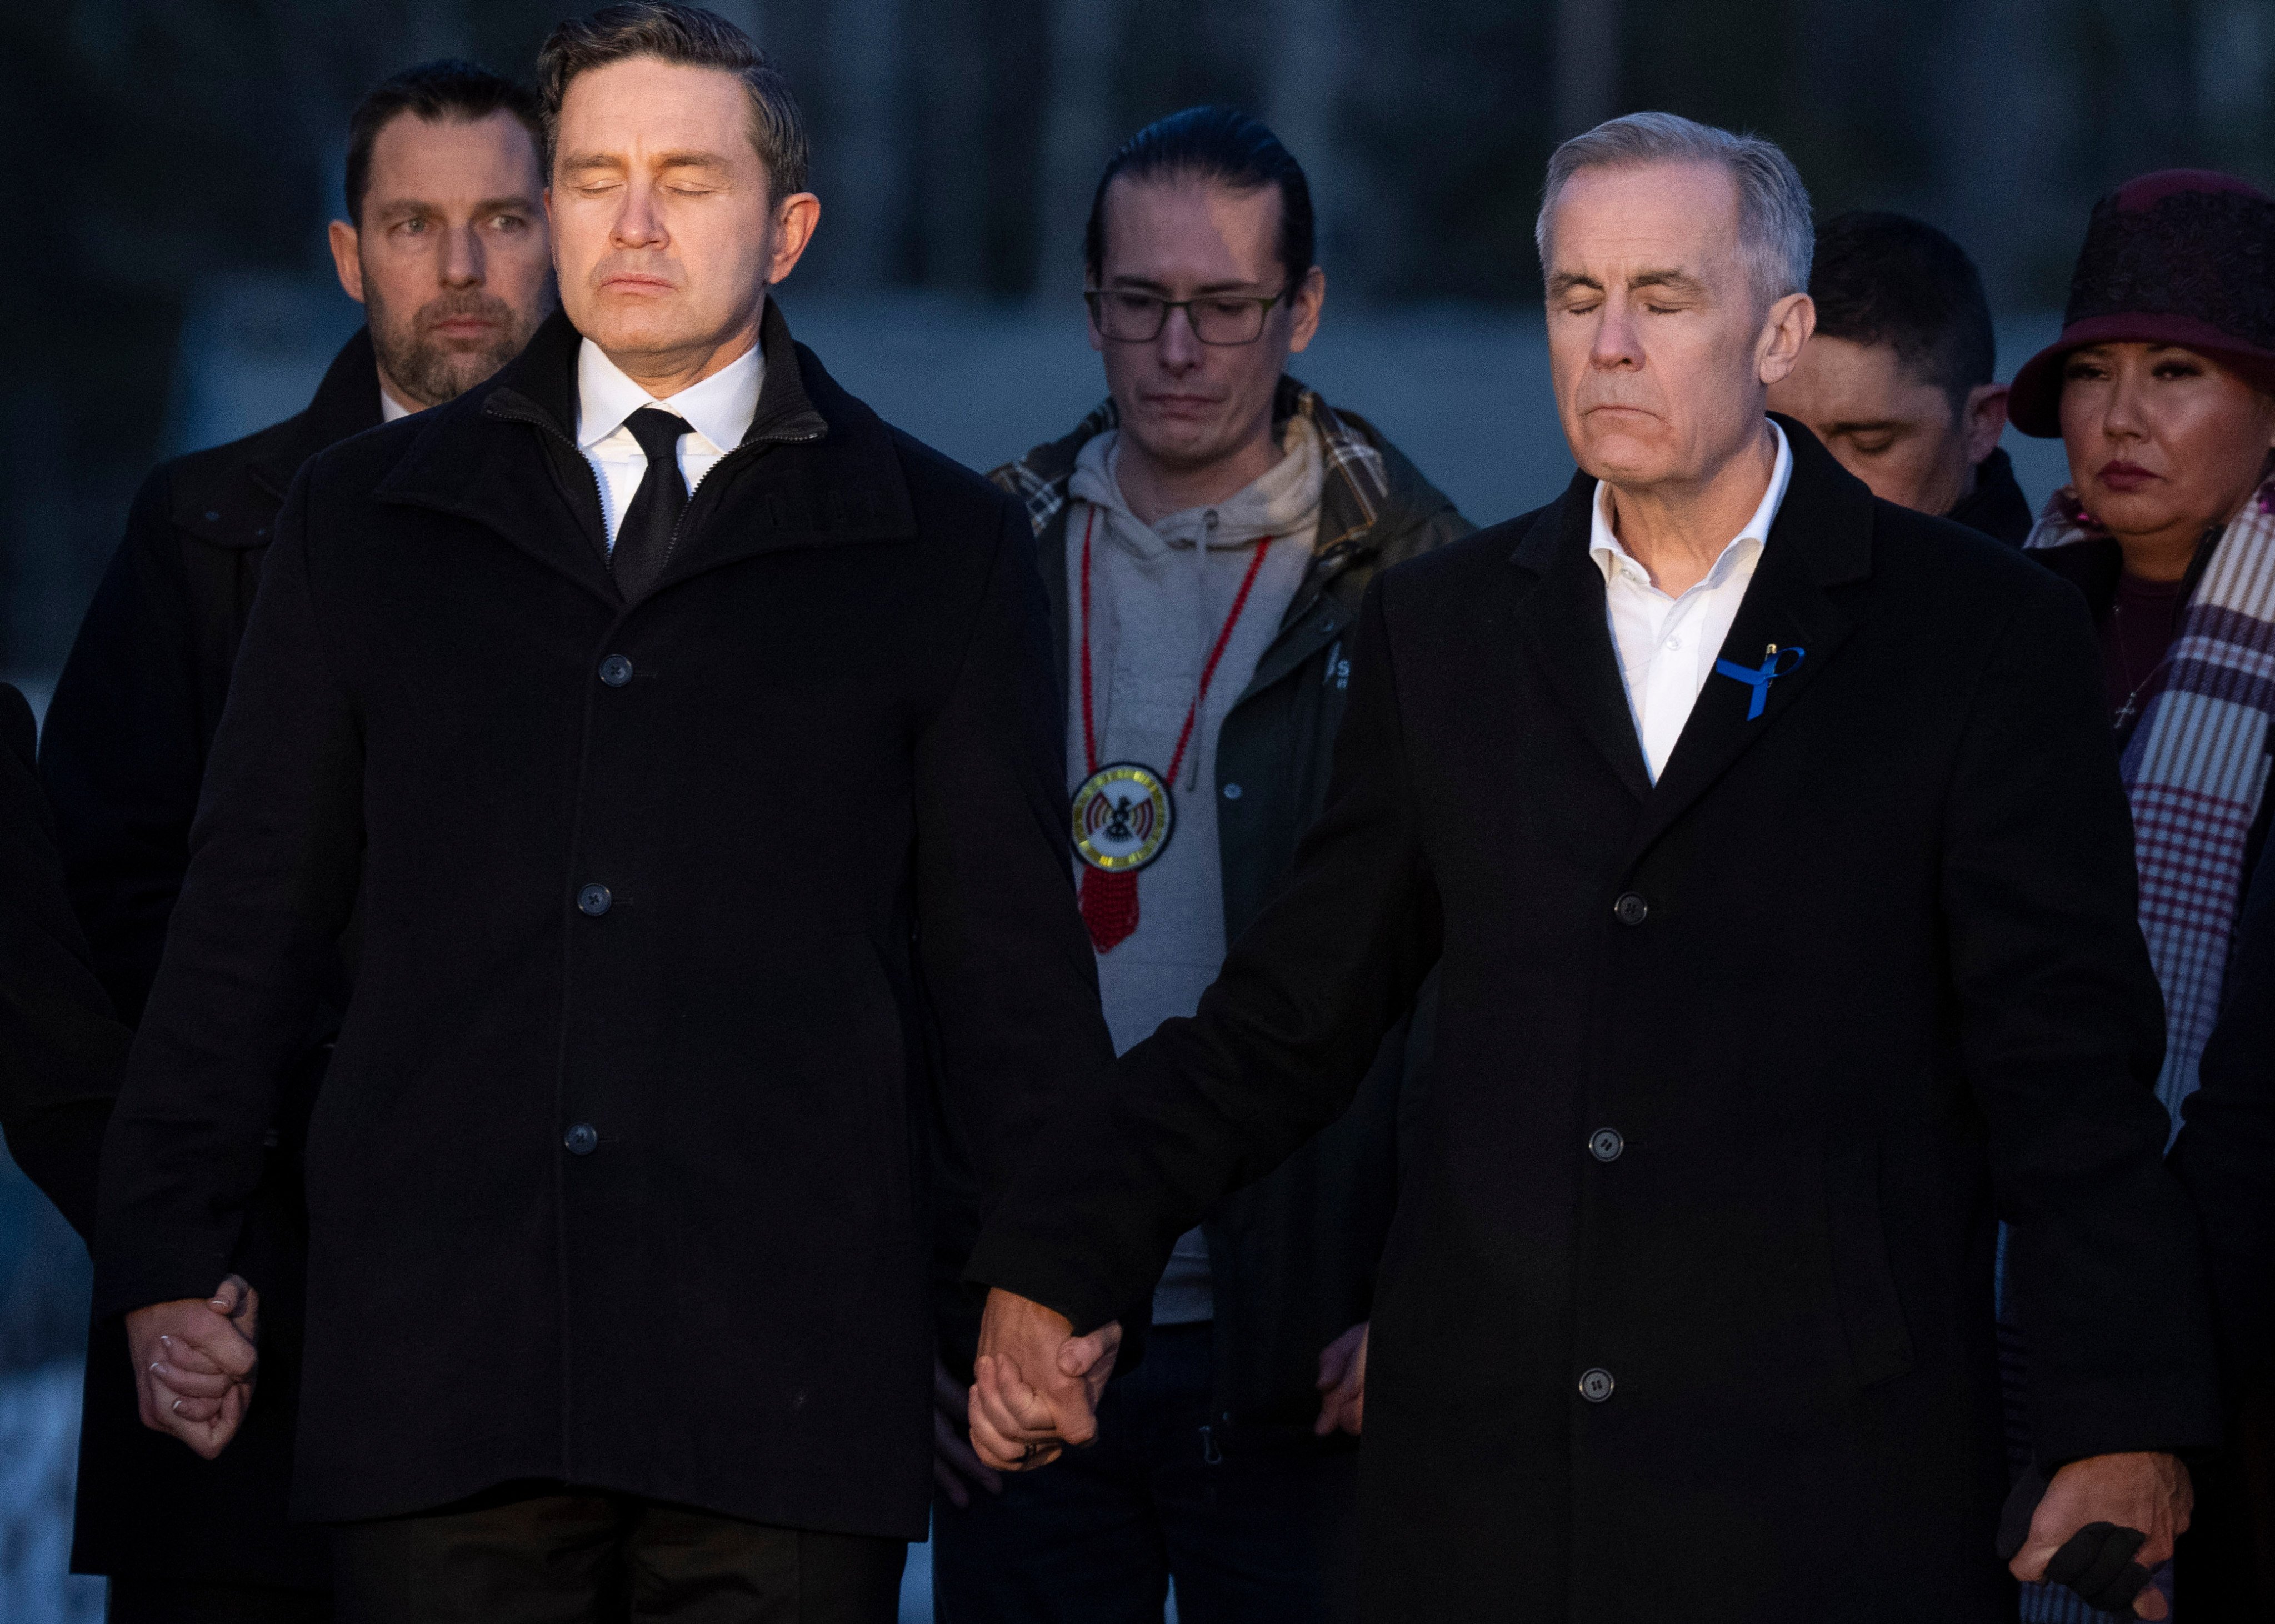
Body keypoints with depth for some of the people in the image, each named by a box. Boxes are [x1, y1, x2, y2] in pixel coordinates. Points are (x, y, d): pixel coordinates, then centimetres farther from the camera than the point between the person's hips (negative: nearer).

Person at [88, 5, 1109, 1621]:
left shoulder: (943, 548, 10)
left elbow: (1006, 954, 10)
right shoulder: (366, 517, 14)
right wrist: (169, 1259, 10)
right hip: (441, 1354, 1)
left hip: (788, 1368, -1)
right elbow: (247, 918, 14)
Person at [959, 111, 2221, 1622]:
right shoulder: (1440, 628, 13)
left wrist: (2127, 1434, -9)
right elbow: (1285, 1024, 16)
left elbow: (2069, 1070, -1)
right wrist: (1056, 1261, 5)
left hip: (1832, 1494, -3)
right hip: (1483, 1484, 3)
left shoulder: (1981, 630, 3)